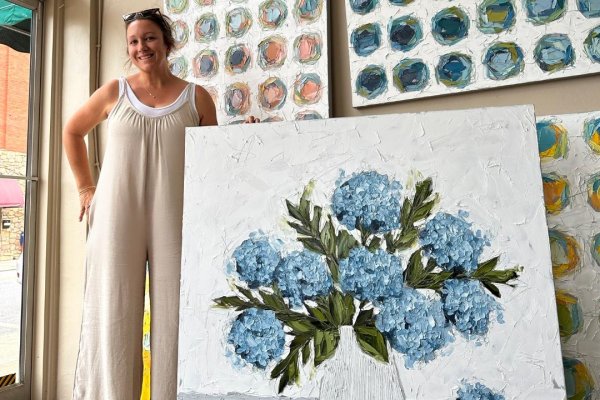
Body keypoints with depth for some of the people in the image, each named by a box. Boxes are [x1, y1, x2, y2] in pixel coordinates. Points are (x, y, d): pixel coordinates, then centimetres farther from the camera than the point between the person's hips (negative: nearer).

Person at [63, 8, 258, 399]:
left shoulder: (196, 97, 7)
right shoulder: (115, 91, 9)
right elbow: (72, 132, 22)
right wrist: (85, 187, 15)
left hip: (174, 219, 0)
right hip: (117, 217, 1)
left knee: (175, 314, 2)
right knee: (114, 313, 5)